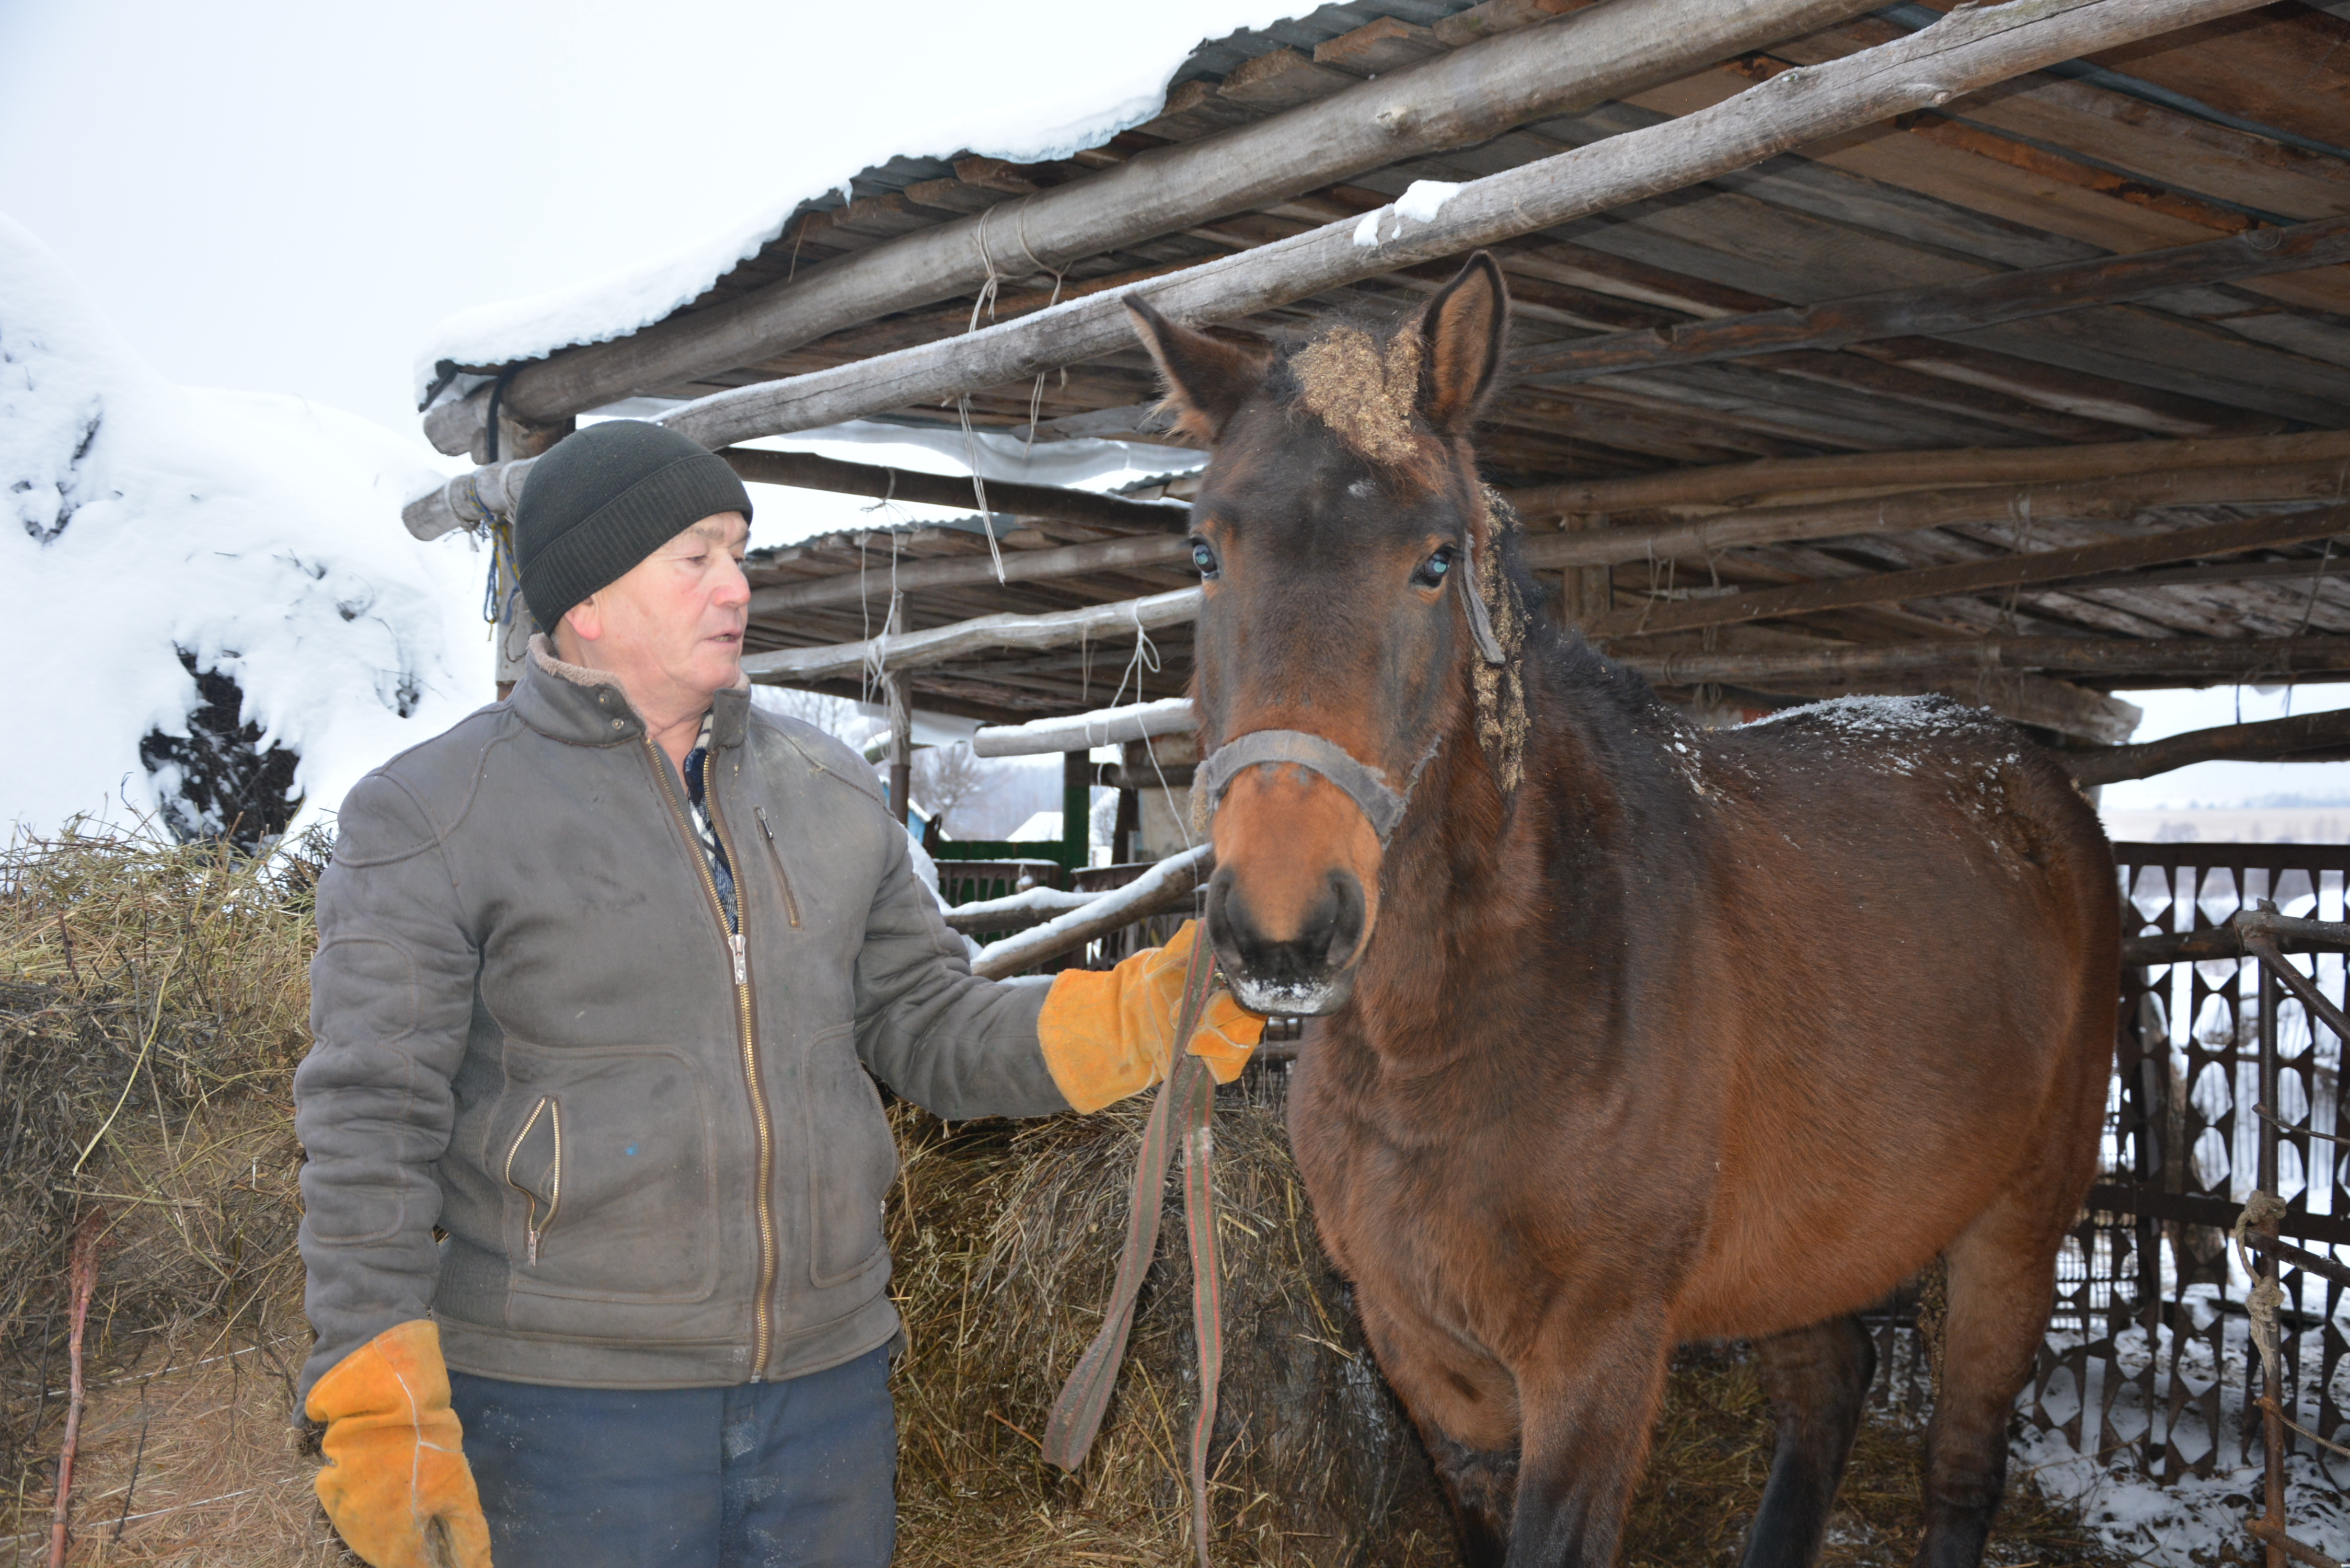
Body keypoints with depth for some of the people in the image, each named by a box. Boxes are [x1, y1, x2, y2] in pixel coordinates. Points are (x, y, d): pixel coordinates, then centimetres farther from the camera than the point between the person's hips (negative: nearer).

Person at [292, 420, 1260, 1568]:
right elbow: (369, 1121, -9)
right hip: (570, 1404, -4)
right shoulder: (432, 816, -7)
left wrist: (1150, 1011, -6)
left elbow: (931, 1032, 10)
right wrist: (381, 1420, -16)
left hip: (829, 1380, 5)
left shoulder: (830, 789, 8)